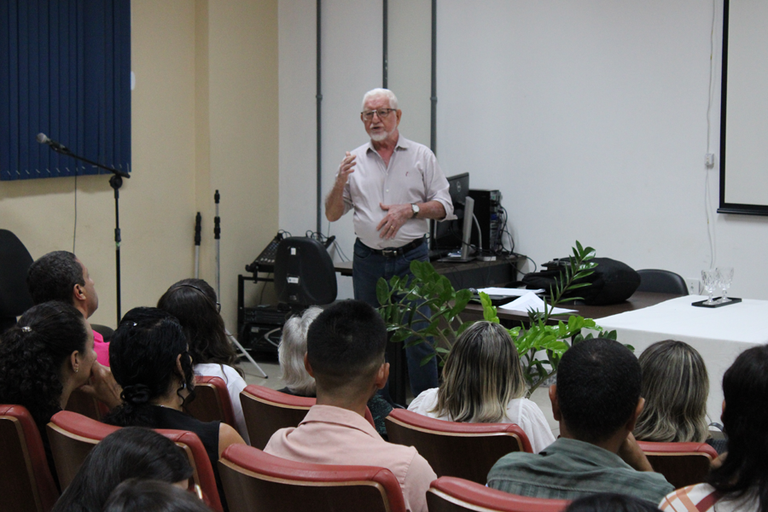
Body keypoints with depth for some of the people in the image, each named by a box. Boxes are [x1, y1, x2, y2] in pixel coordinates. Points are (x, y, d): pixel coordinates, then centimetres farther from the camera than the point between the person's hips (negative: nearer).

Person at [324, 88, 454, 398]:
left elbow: (445, 207, 2)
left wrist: (409, 210, -13)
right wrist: (341, 181, -9)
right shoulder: (355, 161, 9)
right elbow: (332, 214, 8)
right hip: (368, 259, 2)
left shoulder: (421, 156, 4)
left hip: (411, 258, -2)